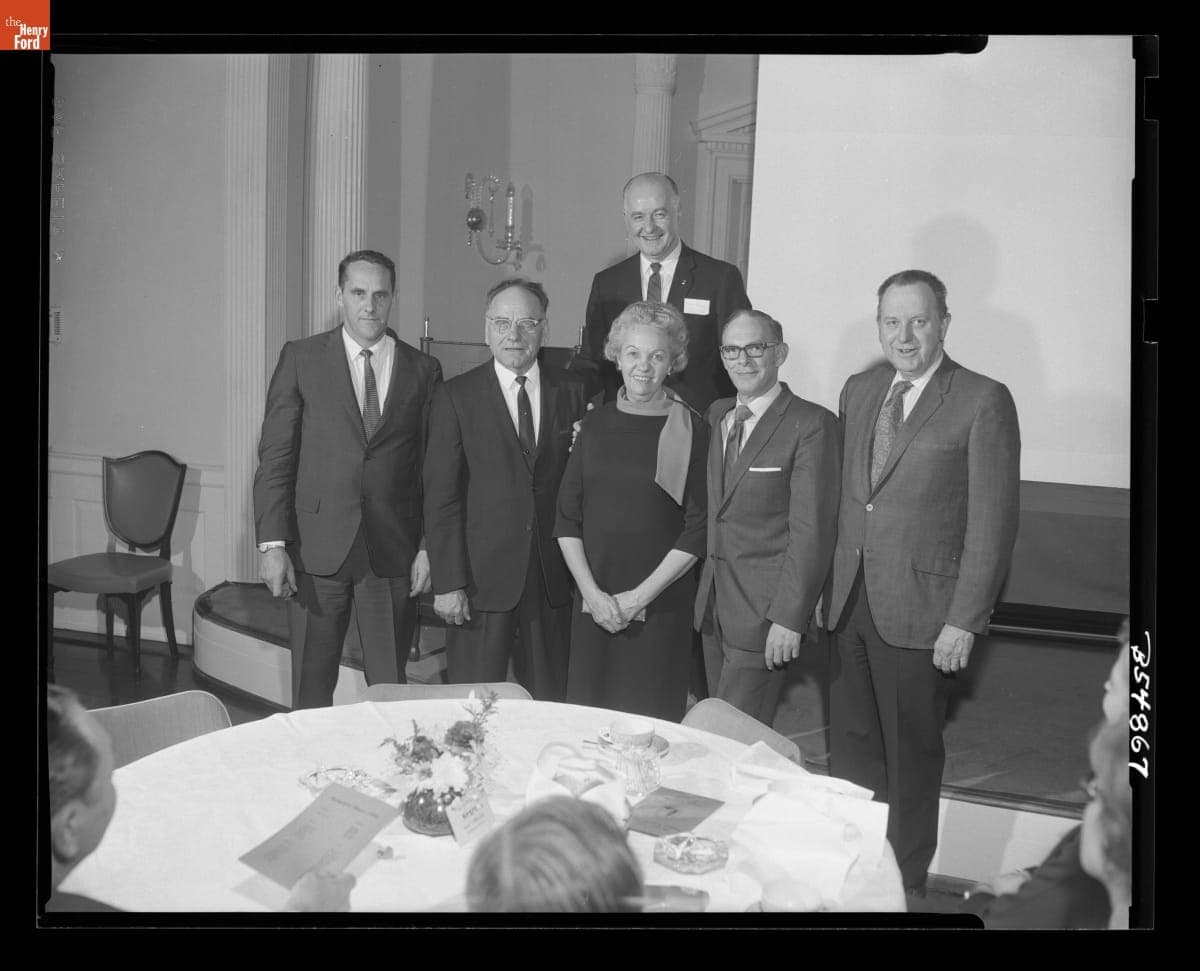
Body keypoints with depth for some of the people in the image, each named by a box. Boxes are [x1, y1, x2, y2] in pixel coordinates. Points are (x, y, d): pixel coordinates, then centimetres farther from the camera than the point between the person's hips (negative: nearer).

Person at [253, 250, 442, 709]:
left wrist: (429, 547, 0)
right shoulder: (300, 358, 3)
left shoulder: (423, 370, 6)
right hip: (316, 546, 0)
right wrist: (272, 542, -7)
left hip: (393, 548, 1)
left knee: (389, 684, 6)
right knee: (311, 683, 9)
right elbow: (275, 456, 0)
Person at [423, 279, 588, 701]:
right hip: (481, 577, -2)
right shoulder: (455, 397, -2)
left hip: (553, 577, 2)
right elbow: (441, 495, -4)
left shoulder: (572, 392, 6)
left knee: (551, 704, 10)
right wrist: (448, 583, -9)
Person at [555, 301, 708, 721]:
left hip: (661, 606, -3)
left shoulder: (689, 430, -3)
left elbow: (697, 529, -6)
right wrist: (592, 592, -5)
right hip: (592, 604, 3)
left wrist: (638, 596, -9)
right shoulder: (596, 424, 7)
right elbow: (567, 517, 6)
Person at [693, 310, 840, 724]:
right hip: (711, 602, 7)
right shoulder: (716, 414, 12)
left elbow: (812, 529, -14)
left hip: (765, 609, -7)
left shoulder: (811, 424, -10)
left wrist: (789, 617, -18)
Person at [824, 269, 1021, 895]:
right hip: (849, 602, 6)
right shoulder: (859, 391, 10)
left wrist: (963, 621, -14)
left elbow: (992, 521, -11)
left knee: (910, 757, 9)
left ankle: (903, 885, 26)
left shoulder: (983, 402, -9)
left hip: (919, 610, -5)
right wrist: (830, 585, 9)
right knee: (849, 750, 13)